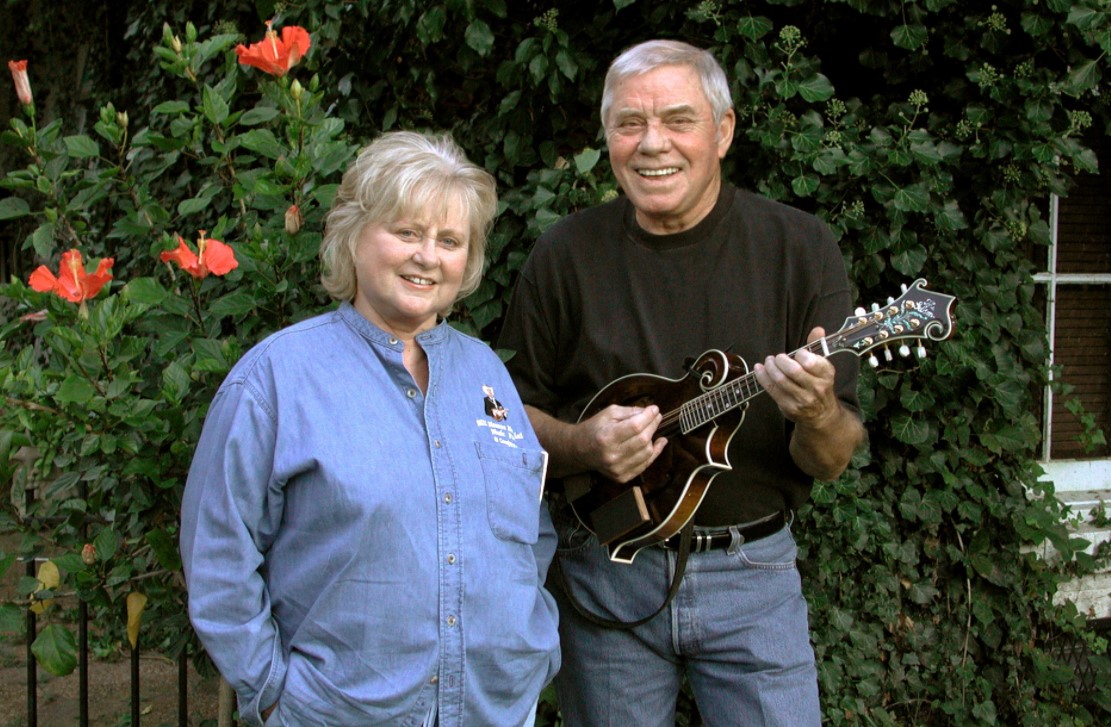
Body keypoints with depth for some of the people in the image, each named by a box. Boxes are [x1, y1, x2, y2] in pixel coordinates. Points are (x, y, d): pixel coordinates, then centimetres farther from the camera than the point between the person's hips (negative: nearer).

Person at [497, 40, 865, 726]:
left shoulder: (800, 247, -4)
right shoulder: (565, 255, -2)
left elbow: (831, 462, -4)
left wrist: (819, 417, -26)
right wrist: (581, 444, -15)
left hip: (751, 572, 0)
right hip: (605, 573, 1)